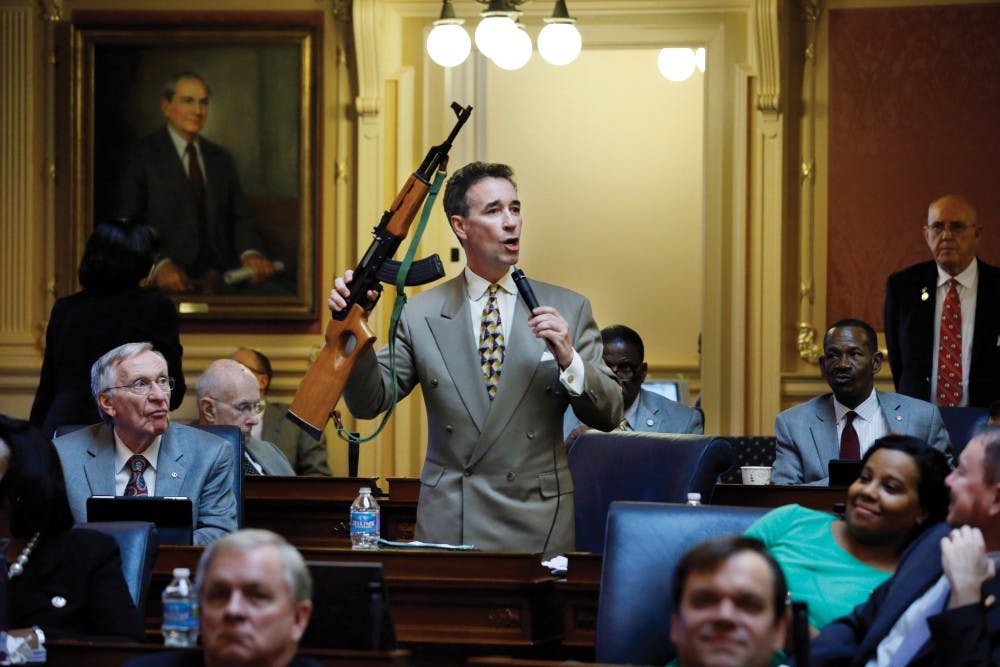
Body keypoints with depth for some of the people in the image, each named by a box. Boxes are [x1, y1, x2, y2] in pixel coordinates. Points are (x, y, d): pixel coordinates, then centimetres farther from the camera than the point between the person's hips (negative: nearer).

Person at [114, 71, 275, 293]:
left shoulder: (221, 158, 21)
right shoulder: (142, 156, 4)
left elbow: (239, 217, 14)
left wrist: (250, 253, -9)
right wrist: (159, 264, -22)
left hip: (221, 274, 4)